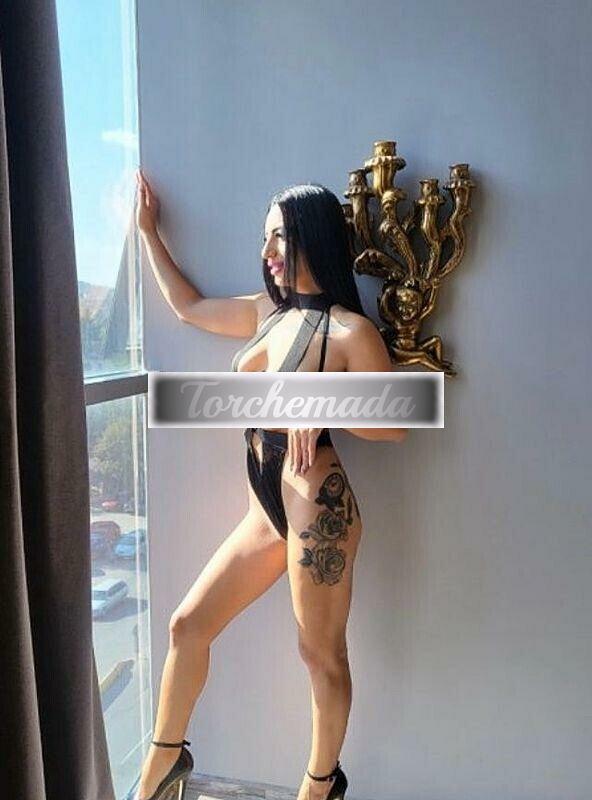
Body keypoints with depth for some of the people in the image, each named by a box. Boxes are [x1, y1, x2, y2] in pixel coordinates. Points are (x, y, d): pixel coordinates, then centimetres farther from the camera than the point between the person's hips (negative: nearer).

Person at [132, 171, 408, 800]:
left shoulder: (349, 330, -9)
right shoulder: (268, 311, 11)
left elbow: (395, 425, -7)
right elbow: (189, 307, 24)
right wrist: (148, 230, 29)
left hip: (316, 507, -7)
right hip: (266, 511, 7)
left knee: (321, 654, 10)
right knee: (187, 625, 12)